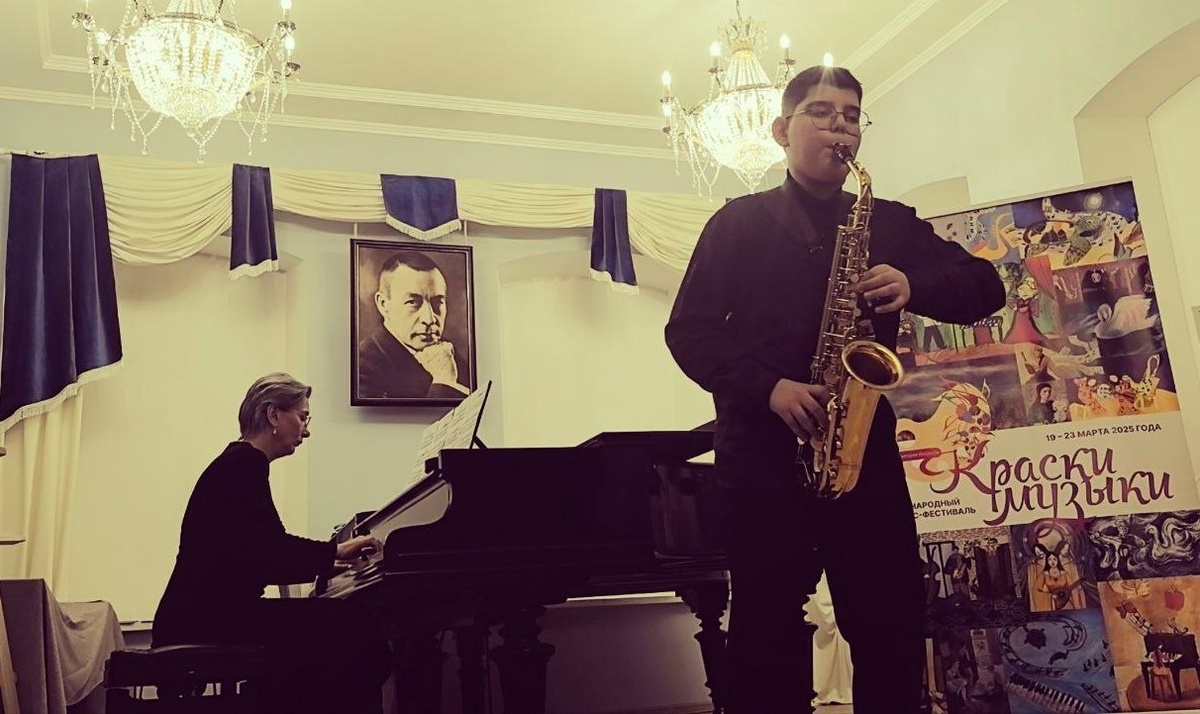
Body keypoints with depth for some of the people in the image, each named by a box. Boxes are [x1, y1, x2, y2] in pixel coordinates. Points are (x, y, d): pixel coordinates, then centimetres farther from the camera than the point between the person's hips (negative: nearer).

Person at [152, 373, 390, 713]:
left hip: (206, 613, 10)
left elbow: (259, 561, 22)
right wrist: (335, 551, -6)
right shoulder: (245, 461, -8)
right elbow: (271, 547, -18)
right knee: (351, 627, -17)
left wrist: (327, 564, 22)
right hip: (208, 618, -10)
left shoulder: (240, 462, 21)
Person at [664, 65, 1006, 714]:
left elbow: (985, 287, 13)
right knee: (767, 626, -2)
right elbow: (688, 330, 2)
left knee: (893, 625, -1)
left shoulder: (890, 223, 18)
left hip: (866, 444, 2)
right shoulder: (738, 223, 10)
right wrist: (768, 388, -14)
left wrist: (913, 288, -9)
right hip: (761, 447, -2)